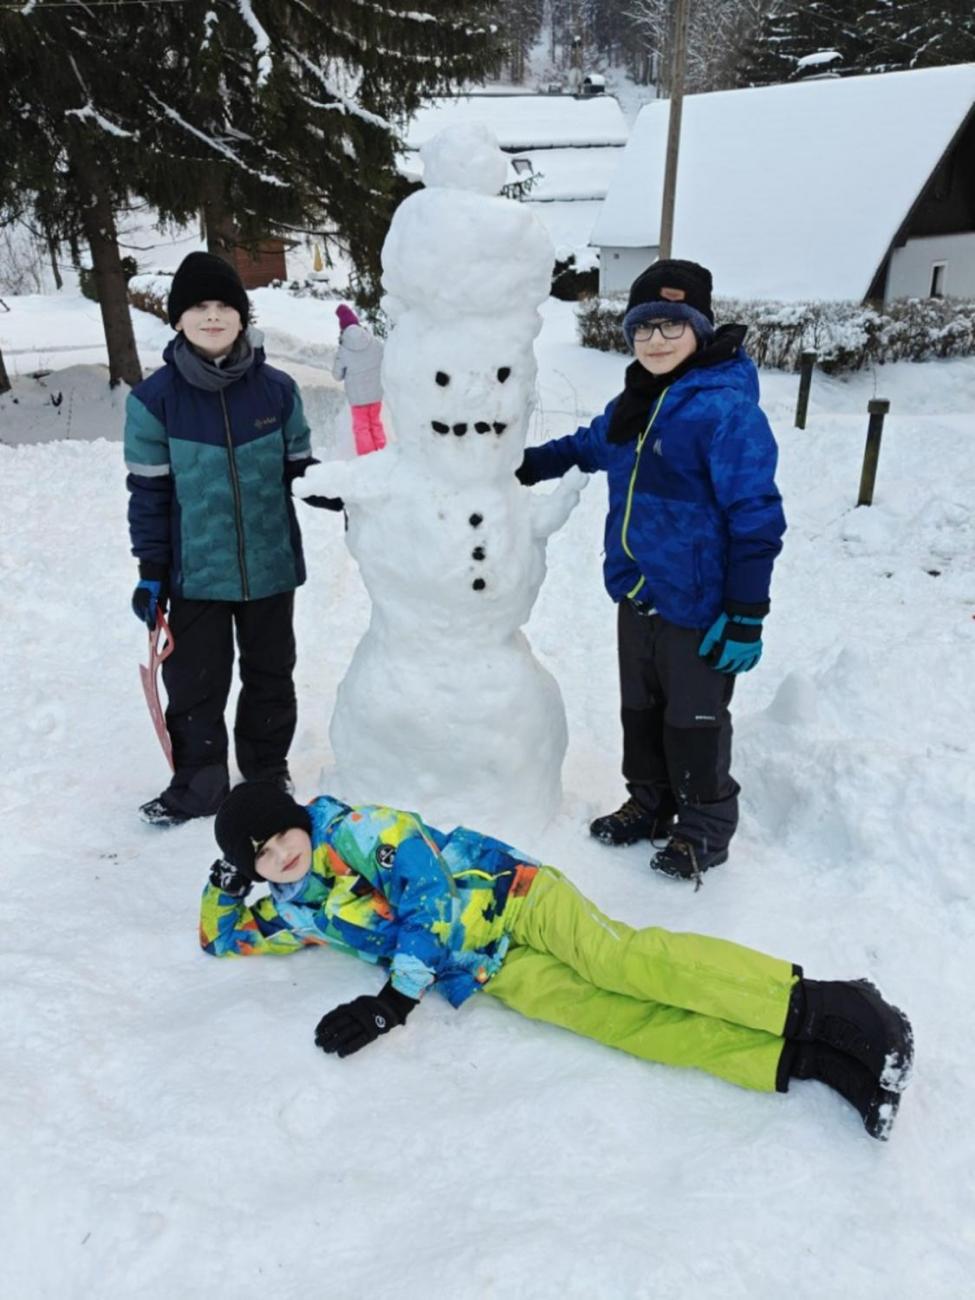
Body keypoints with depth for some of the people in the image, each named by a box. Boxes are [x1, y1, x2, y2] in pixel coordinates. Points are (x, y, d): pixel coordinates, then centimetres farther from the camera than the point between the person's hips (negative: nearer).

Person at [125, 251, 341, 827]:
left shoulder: (277, 389, -4)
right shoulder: (154, 398, -7)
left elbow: (299, 468, 5)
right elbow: (148, 491, -4)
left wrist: (344, 495, -13)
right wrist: (151, 571, -4)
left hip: (271, 564, 2)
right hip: (196, 573, -1)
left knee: (270, 675, 16)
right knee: (194, 683, 8)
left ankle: (268, 773, 36)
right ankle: (197, 786, 28)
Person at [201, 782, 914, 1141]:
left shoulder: (353, 828, -6)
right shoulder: (297, 912, 14)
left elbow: (431, 891, -14)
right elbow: (221, 938, 27)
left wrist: (396, 997, -15)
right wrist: (225, 884, 7)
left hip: (506, 897, -4)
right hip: (491, 974, 4)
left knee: (617, 958, -28)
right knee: (621, 1020, -16)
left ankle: (814, 1005, -30)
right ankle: (799, 1057, -24)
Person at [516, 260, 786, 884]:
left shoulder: (728, 409, -19)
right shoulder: (633, 403, 6)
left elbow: (756, 519, -21)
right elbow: (588, 445, 28)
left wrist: (746, 614, -22)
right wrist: (523, 466, 20)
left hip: (698, 606, -8)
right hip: (637, 595, 8)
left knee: (694, 721, 8)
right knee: (640, 710, 21)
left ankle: (705, 828, 28)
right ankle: (649, 804, 41)